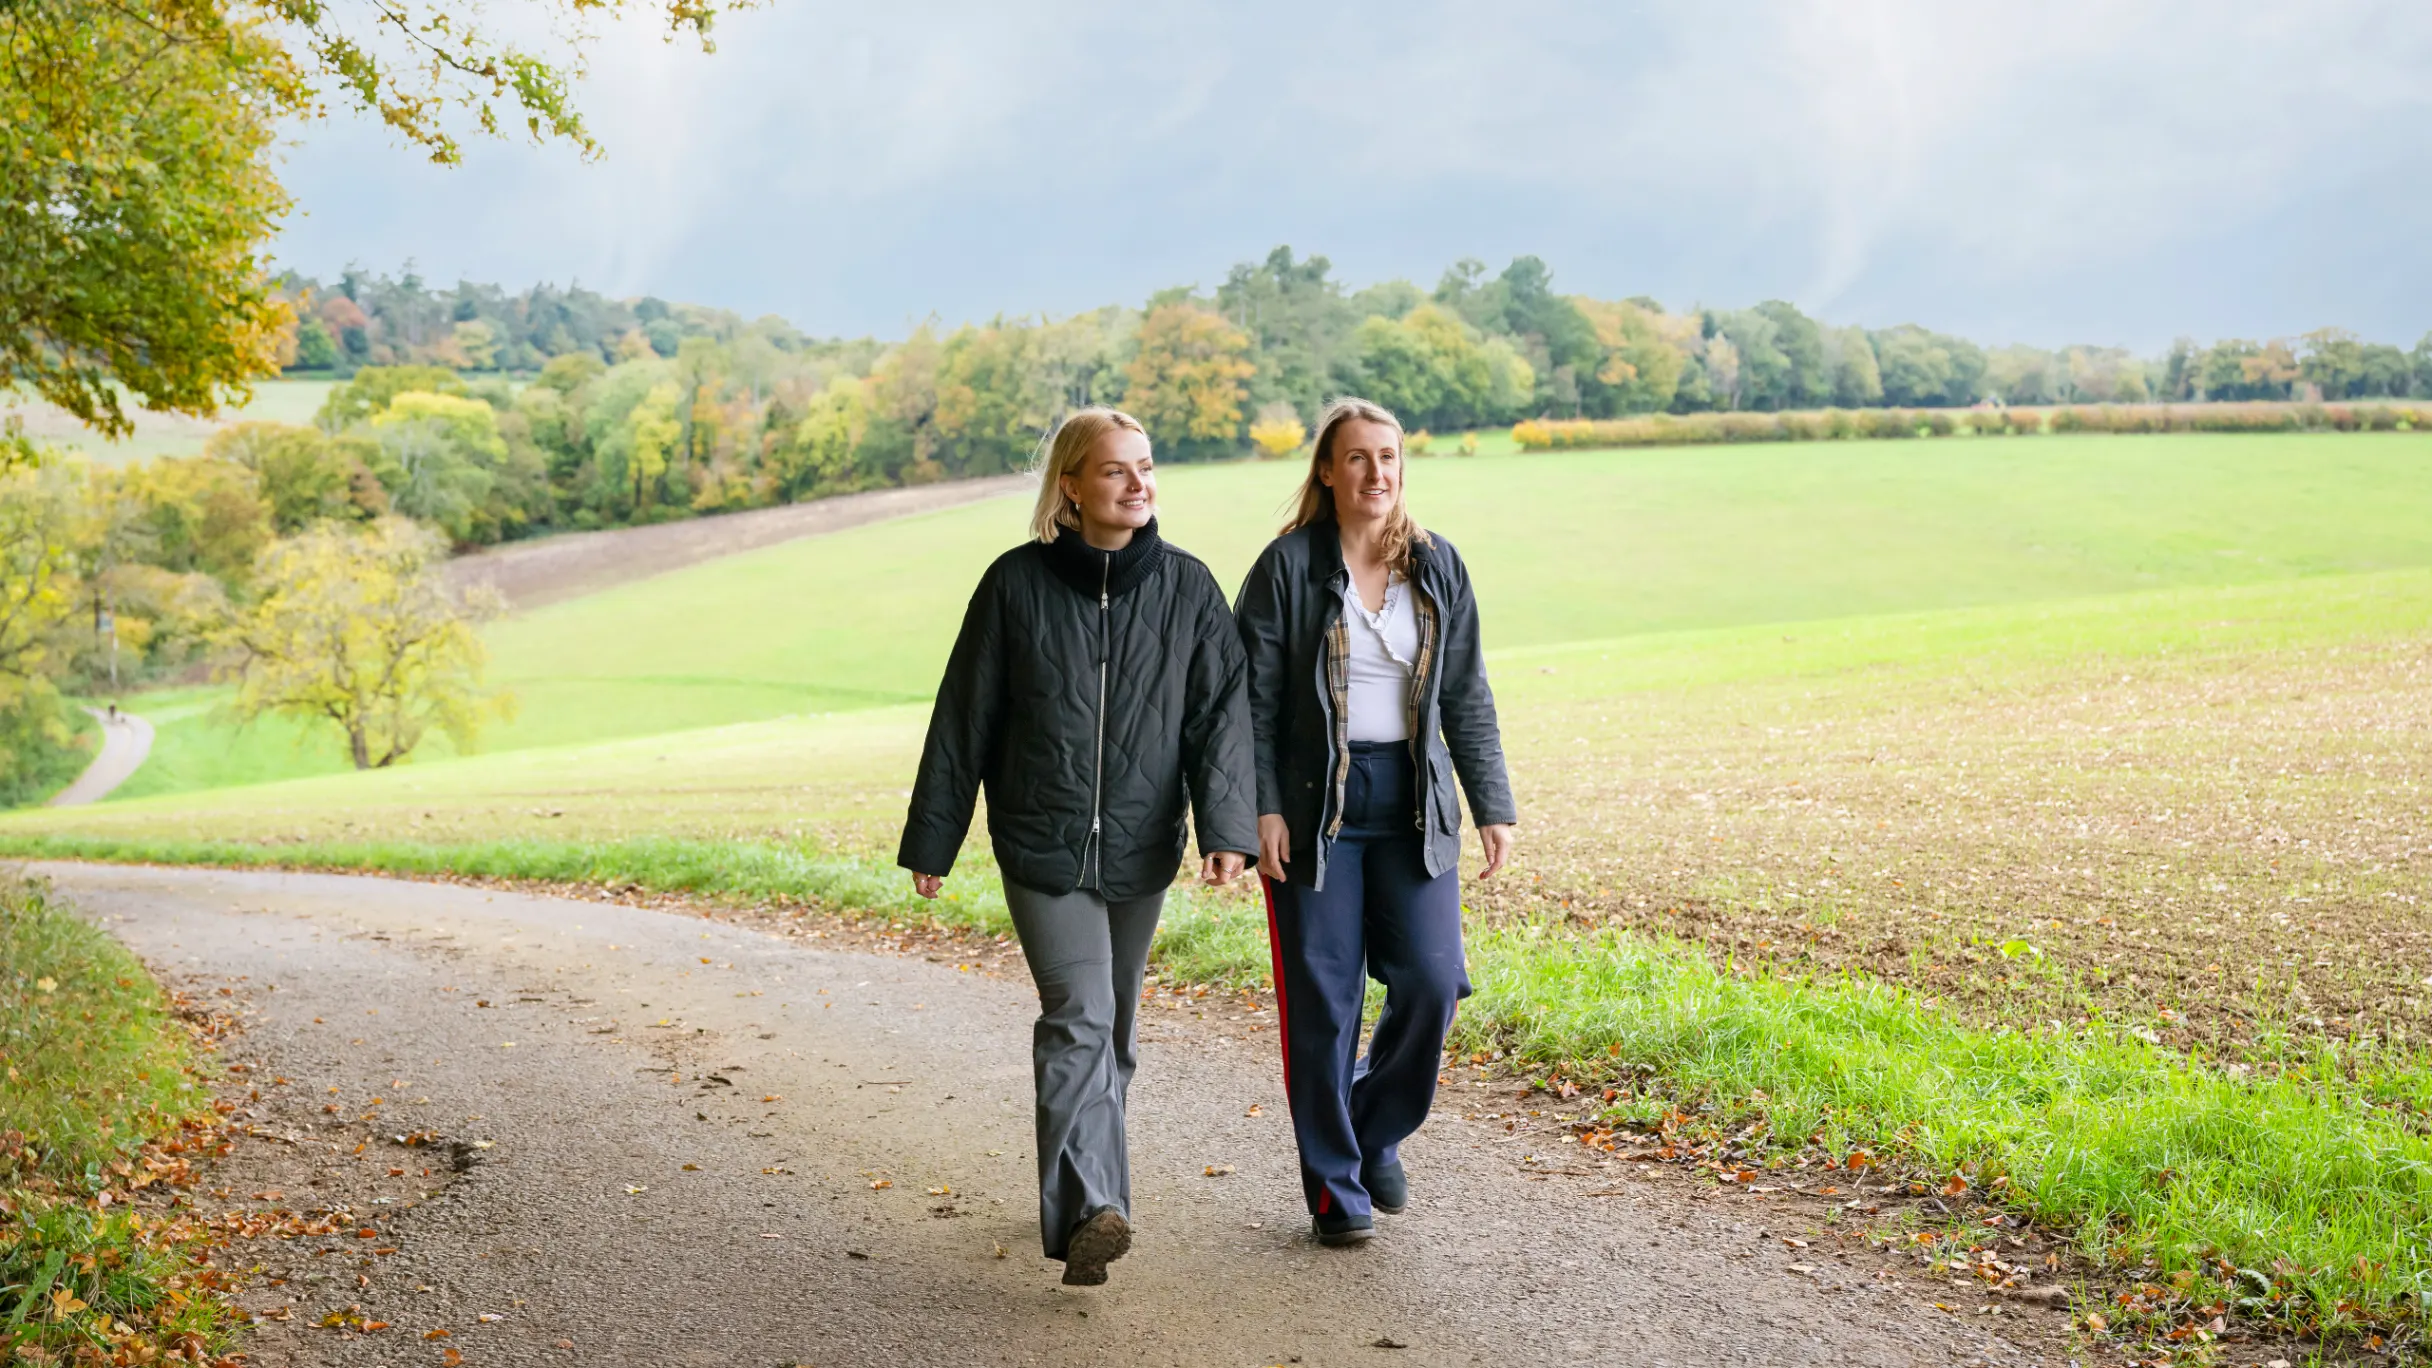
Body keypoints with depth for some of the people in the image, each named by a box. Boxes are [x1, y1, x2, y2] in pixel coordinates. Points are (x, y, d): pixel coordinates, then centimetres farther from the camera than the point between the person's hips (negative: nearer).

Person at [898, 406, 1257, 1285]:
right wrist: (931, 840, 4)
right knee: (1078, 1015, -18)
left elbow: (1222, 712, -5)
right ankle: (1089, 1212, -23)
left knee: (1112, 1031, 14)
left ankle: (1076, 1195, 31)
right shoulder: (1017, 583, -4)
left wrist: (1227, 826, -19)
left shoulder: (1187, 586, 0)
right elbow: (965, 717, 1)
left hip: (1139, 849, 3)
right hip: (1040, 845, -3)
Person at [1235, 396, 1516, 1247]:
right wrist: (1261, 809, -12)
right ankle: (1336, 1186, 16)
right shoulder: (1288, 567, -4)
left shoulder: (1437, 566, 7)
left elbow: (1466, 697, 10)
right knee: (1322, 1001, 1)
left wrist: (1493, 807, 6)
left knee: (1430, 981, -3)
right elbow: (1254, 701, -4)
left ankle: (1376, 1132, 24)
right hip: (1315, 804, -3)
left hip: (1413, 802, 3)